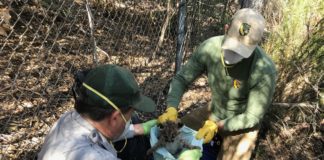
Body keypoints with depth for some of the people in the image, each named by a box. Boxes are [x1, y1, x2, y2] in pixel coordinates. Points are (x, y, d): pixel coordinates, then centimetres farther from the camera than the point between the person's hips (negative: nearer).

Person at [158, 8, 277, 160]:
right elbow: (181, 78, -15)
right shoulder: (209, 47, -23)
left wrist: (217, 126, -30)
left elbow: (252, 117, -21)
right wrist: (171, 109, -30)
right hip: (213, 112, 4)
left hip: (241, 124, -3)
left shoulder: (265, 71, -33)